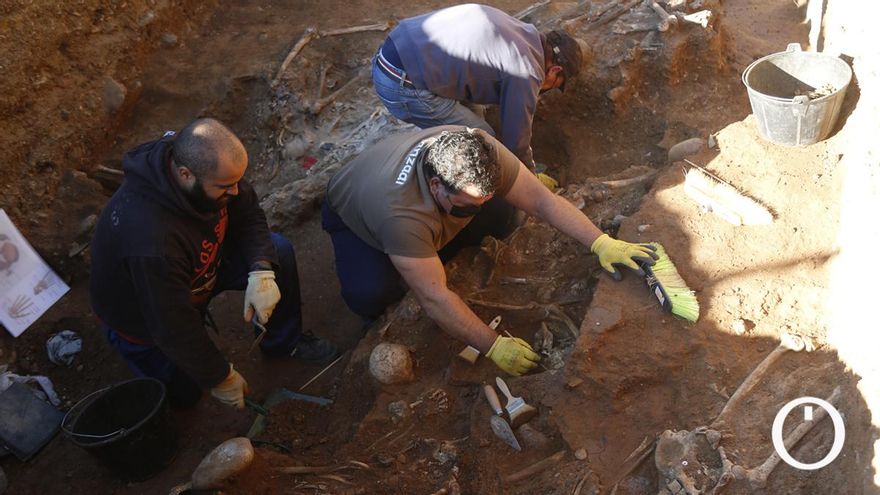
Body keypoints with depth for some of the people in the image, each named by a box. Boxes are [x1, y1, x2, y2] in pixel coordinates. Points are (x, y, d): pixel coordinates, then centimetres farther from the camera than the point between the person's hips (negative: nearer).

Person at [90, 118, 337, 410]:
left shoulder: (209, 165, -26)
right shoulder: (150, 239, -45)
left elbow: (249, 214, -8)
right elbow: (174, 328, -33)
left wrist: (262, 271, -26)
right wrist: (221, 378, -19)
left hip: (201, 265, 6)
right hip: (145, 316, -6)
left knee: (278, 251, -10)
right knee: (184, 395, 7)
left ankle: (284, 342, 13)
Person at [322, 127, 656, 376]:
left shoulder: (479, 151, -32)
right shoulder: (399, 214, -46)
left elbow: (542, 200, -25)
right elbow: (434, 298, -43)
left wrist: (601, 243, -32)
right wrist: (495, 347, -39)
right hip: (353, 216, -5)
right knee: (371, 292, -37)